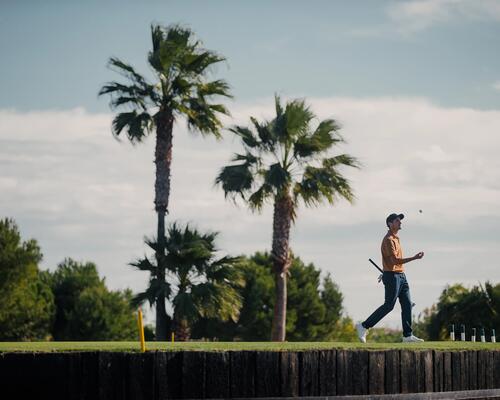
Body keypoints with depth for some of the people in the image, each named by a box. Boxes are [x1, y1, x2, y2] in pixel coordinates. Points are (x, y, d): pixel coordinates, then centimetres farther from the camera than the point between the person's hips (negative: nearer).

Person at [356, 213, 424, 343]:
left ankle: (408, 335, 5)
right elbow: (395, 260, -22)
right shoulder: (388, 240, -14)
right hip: (392, 276, -9)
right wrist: (414, 258, -25)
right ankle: (364, 326, -2)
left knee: (407, 305, 4)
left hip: (401, 275, 9)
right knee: (389, 305, -8)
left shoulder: (396, 238, 18)